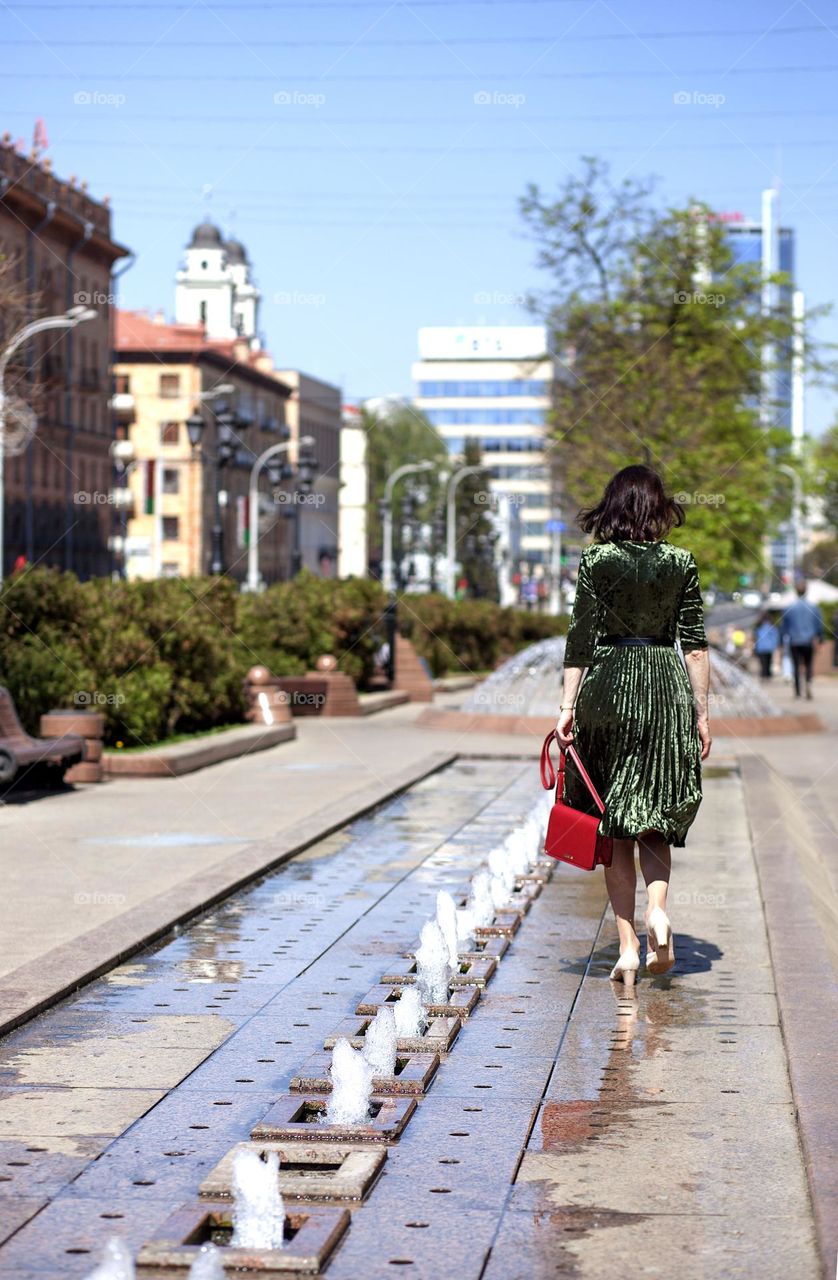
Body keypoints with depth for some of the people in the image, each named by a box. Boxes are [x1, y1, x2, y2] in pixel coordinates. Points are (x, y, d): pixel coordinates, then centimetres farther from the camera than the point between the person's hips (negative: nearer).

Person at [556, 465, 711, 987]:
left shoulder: (595, 560, -2)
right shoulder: (681, 562, 2)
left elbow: (581, 639, -5)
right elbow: (695, 644, 1)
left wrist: (569, 704, -1)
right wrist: (702, 711, 6)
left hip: (608, 683, -1)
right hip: (667, 687, 1)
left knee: (614, 824, 6)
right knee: (656, 815, 13)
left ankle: (628, 946, 3)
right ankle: (658, 908, -12)